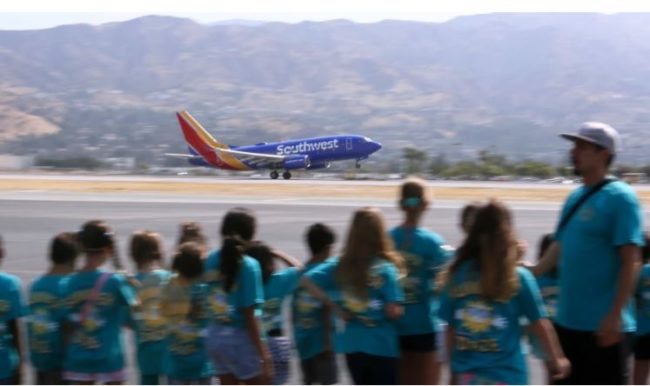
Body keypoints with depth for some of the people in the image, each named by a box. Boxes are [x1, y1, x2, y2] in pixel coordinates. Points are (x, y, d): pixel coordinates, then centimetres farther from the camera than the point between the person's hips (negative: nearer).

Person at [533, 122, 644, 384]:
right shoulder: (575, 198, 12)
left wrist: (615, 315, -21)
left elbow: (631, 262, -16)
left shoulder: (620, 197, -11)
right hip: (568, 322, 8)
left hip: (603, 327, -8)